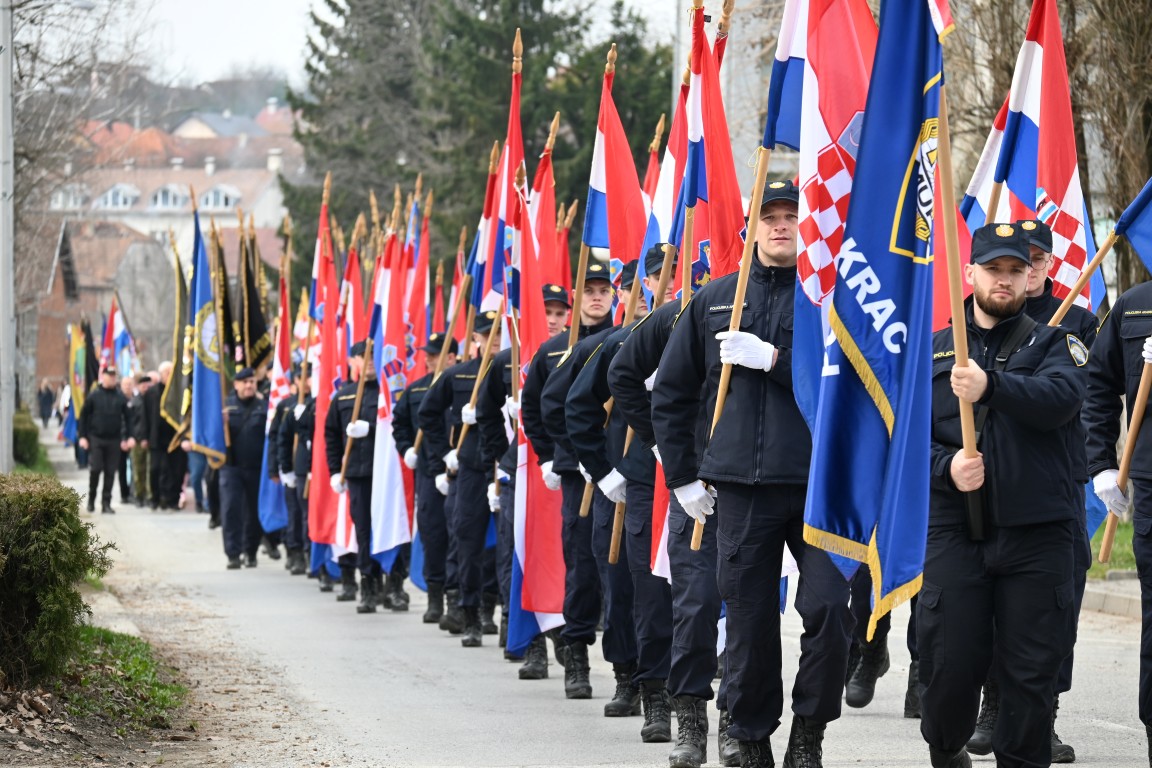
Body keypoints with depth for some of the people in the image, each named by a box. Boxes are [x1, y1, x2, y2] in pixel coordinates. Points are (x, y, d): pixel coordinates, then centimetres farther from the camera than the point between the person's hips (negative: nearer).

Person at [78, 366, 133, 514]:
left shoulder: (121, 397, 4)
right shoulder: (94, 395, 0)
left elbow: (127, 418, 7)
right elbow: (84, 416, 3)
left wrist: (128, 437, -3)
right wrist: (82, 436, -3)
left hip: (114, 440, 2)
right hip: (96, 439, -2)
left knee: (110, 472, 1)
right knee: (95, 470, -5)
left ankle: (106, 503, 7)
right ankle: (91, 499, 14)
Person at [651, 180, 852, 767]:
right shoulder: (714, 300, 13)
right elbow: (671, 393, 18)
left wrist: (773, 359, -15)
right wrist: (682, 475, 13)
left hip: (820, 485, -2)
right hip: (742, 488, 2)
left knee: (828, 609, -14)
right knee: (749, 625, 5)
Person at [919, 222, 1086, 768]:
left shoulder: (1053, 344, 8)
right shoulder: (933, 351, 12)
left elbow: (1061, 398, -15)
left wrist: (991, 386, -30)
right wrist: (946, 466, -15)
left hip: (1036, 530, -1)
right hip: (954, 530, 1)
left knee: (1030, 670, 0)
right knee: (948, 662, 2)